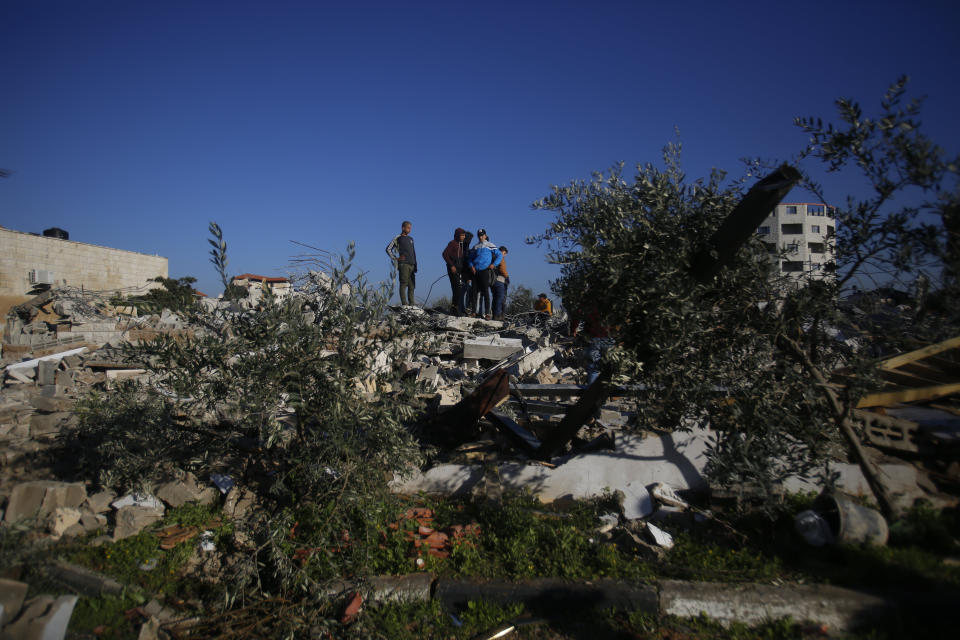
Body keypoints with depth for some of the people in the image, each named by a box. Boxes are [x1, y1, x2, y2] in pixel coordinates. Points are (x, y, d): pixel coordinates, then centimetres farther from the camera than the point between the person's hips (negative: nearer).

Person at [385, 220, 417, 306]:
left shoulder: (411, 239, 22)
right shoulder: (397, 238, 4)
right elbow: (388, 249, 3)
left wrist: (415, 265, 18)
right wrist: (395, 258, -4)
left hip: (412, 264, 6)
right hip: (403, 264, -6)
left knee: (412, 285, 5)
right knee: (404, 284, -11)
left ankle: (411, 304, 9)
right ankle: (404, 304, -14)